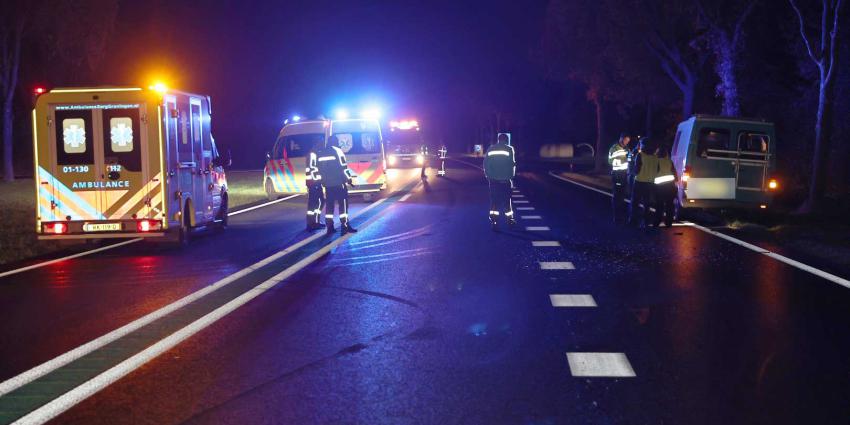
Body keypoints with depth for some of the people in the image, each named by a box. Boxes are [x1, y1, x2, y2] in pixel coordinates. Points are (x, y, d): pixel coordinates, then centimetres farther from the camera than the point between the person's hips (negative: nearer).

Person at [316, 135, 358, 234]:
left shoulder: (321, 153, 12)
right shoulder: (337, 151, -6)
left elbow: (320, 169, 12)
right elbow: (342, 168, -12)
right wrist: (348, 179, -3)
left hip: (327, 183, 6)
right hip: (338, 182, -6)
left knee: (329, 205, 8)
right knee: (343, 204, -2)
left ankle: (330, 227, 7)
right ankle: (345, 227, -7)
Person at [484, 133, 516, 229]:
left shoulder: (491, 149, 8)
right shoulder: (509, 149, -2)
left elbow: (486, 164, 6)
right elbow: (512, 163, -8)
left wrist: (488, 175, 13)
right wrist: (511, 175, 3)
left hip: (493, 178, 2)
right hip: (505, 179, -2)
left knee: (494, 199, 6)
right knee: (506, 199, 8)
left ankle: (494, 219, -1)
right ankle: (509, 219, 15)